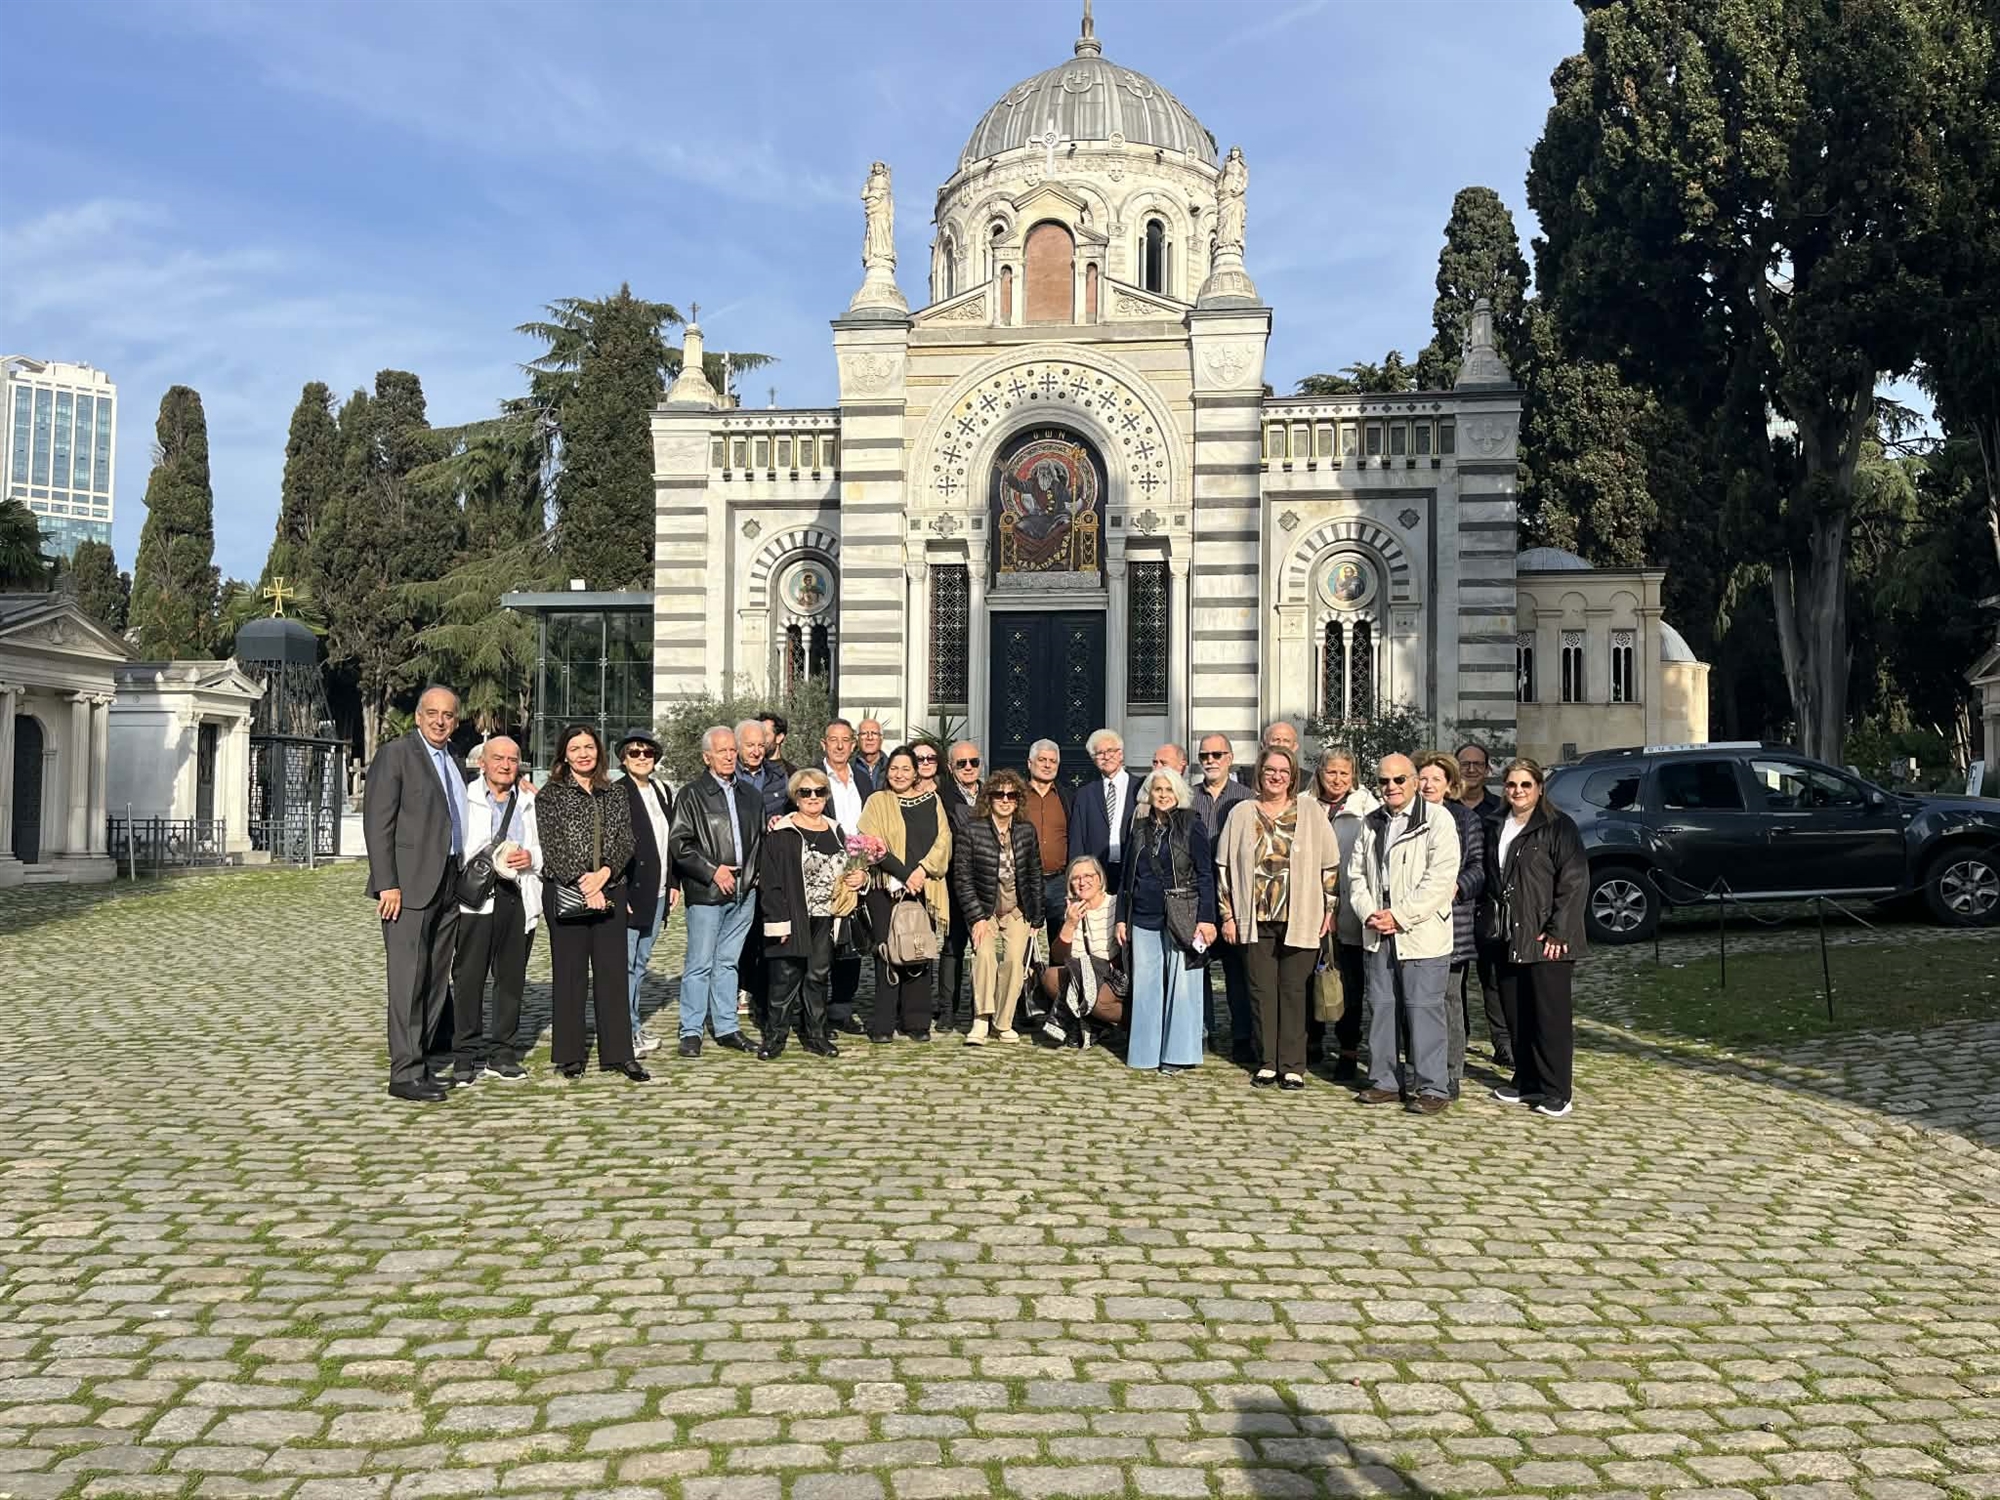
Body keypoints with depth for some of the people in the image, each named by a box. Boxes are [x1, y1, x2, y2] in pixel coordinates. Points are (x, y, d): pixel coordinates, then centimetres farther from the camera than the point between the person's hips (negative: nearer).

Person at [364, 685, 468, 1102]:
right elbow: (377, 822, -10)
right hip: (409, 884, -7)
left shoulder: (453, 761, 17)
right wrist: (387, 884, -16)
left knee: (434, 981, 9)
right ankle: (405, 1074, -4)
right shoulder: (395, 754, -5)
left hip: (447, 884, 8)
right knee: (408, 978, -7)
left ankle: (417, 1064, 17)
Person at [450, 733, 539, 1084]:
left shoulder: (530, 804, 18)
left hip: (519, 897, 4)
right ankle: (466, 1055, 3)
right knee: (469, 976, -4)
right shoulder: (464, 799, 3)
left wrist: (532, 857, 1)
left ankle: (501, 1052, 15)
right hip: (476, 897, -4)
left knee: (512, 977, 7)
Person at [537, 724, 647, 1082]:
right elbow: (551, 846, -7)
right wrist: (581, 883, -15)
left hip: (609, 892, 3)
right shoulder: (550, 795, 2)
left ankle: (618, 1052, 8)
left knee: (613, 971, 3)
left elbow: (626, 841, 4)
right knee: (569, 973, 1)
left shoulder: (616, 796, 12)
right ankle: (569, 1055, 10)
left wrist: (603, 873, -13)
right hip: (565, 893, -3)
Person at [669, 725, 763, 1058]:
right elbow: (678, 843, -8)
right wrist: (712, 871, -13)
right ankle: (691, 1032, 6)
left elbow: (760, 840, 21)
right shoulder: (691, 795, -3)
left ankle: (726, 1027, 19)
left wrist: (754, 874, 7)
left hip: (744, 892, 5)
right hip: (706, 892, -5)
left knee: (728, 962, 13)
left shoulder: (750, 796, 15)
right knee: (700, 964, -2)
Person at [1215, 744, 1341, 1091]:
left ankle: (1292, 1065, 10)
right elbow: (1225, 866, 8)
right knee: (1262, 991, 5)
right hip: (1255, 920, 1)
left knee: (1294, 991, 2)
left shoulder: (1309, 810, 3)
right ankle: (1266, 1063, 14)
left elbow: (1330, 864, 5)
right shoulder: (1242, 815, 6)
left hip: (1300, 920, -1)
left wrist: (1329, 910, 2)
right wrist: (1227, 915, 4)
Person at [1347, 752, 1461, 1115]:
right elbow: (1356, 873, 15)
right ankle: (1384, 1082, 20)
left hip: (1420, 933, -6)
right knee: (1380, 1006, 10)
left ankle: (1433, 1088, 3)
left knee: (1423, 1008, -5)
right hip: (1378, 934, 6)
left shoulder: (1438, 820, -6)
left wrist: (1400, 917, -14)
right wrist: (1369, 913, -3)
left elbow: (1440, 879, -13)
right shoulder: (1370, 824, 15)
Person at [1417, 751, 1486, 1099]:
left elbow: (1479, 866, 3)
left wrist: (1458, 886, -14)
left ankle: (1450, 1072, 6)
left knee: (1449, 996, 0)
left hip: (1452, 920, -2)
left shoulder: (1466, 819, 5)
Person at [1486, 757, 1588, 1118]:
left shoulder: (1558, 826, -6)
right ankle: (1526, 1082, 23)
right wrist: (1495, 924, 13)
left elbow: (1574, 881, -12)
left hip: (1546, 940, -7)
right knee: (1516, 1015, 11)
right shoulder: (1500, 828, 15)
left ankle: (1556, 1092, 4)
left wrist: (1558, 931, -16)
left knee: (1551, 1015, -3)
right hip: (1510, 939, 7)